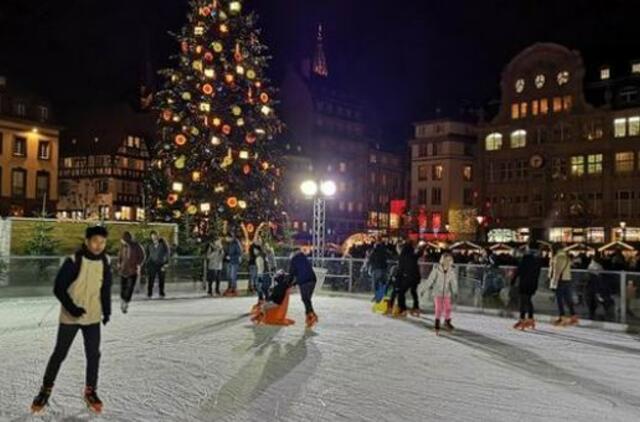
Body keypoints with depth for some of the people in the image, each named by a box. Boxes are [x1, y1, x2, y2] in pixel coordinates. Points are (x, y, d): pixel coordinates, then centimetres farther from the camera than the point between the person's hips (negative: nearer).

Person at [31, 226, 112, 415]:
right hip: (70, 317, -3)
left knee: (93, 355, 6)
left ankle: (90, 391, 21)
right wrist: (70, 307, -23)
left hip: (93, 317, 4)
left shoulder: (104, 262, -2)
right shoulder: (74, 261, -17)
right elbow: (59, 288, -14)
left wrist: (107, 311, 10)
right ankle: (46, 389, 25)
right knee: (59, 354, 7)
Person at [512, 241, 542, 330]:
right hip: (533, 283, 7)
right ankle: (530, 318, 18)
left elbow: (518, 270, -13)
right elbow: (538, 273, 13)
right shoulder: (538, 260, 8)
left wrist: (513, 280, -6)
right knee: (528, 300, 18)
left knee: (523, 301, -5)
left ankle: (522, 319, -7)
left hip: (524, 283, -7)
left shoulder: (526, 258, -13)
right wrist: (535, 286, 19)